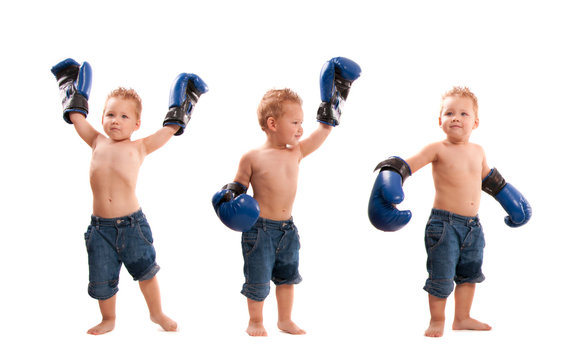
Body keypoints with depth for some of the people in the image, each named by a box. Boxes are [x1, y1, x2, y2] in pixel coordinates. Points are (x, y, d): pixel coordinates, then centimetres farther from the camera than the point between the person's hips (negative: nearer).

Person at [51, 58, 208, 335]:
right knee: (101, 280, 9)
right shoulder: (98, 143, 8)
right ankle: (108, 319, 33)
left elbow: (170, 128, 5)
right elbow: (76, 116, 17)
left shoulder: (139, 147, 1)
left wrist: (182, 105, 13)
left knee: (146, 270, 11)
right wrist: (72, 91, 26)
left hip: (131, 223, -2)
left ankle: (157, 313, 33)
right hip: (100, 226, 2)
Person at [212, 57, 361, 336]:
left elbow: (324, 129, 6)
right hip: (260, 228, -5)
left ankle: (285, 319, 34)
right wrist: (230, 196, -19)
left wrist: (335, 97, 6)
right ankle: (255, 322, 24)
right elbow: (238, 185, 1)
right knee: (258, 279, 4)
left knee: (287, 275, 17)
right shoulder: (252, 158, -9)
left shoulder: (296, 152, 2)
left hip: (287, 228, 5)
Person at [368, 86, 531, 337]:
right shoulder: (438, 150, -10)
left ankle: (462, 318, 31)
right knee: (442, 275, -3)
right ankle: (437, 320, 15)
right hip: (444, 224, -6)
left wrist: (510, 202, 36)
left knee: (469, 274, 16)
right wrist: (390, 174, -34)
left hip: (473, 226, 6)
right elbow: (407, 165, -14)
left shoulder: (478, 151, 9)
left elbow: (488, 177, 27)